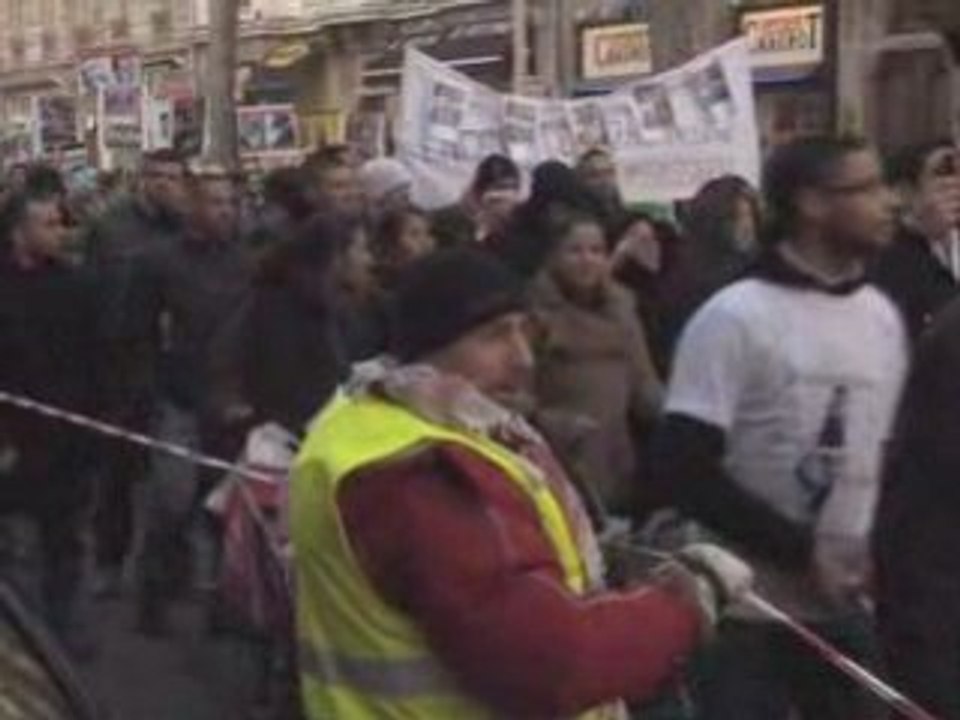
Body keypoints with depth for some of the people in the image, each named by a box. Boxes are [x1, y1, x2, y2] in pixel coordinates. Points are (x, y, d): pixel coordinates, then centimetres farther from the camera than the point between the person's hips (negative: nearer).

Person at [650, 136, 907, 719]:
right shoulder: (734, 317, -12)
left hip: (843, 604, 6)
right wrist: (801, 551, -16)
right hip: (749, 607, -6)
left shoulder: (883, 316, 7)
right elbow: (684, 471, -16)